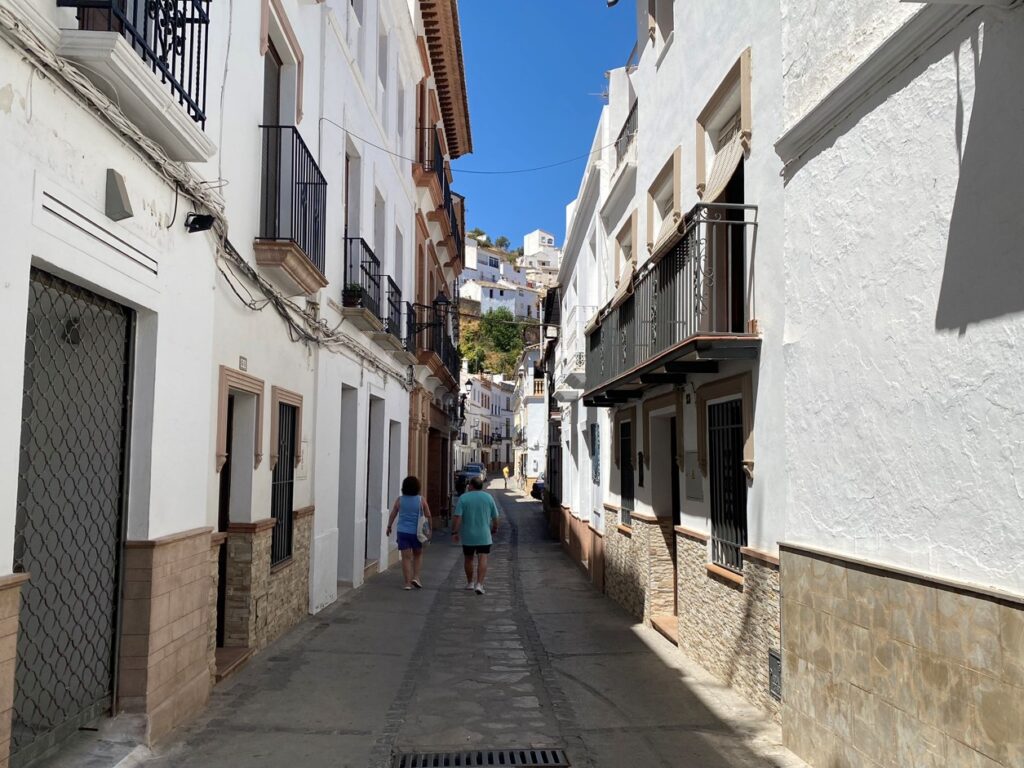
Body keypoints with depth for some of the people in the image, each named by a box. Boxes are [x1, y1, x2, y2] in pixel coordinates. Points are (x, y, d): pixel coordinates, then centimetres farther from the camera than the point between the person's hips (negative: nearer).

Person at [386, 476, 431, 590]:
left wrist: (389, 526, 19)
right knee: (418, 555, 19)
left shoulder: (399, 500, -3)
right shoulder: (421, 500, -6)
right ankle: (416, 577, 7)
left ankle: (408, 583, 3)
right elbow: (428, 516, -2)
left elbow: (393, 514, 4)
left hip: (402, 532, 1)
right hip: (416, 532, -1)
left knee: (406, 557, 3)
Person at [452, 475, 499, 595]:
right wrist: (494, 530, 19)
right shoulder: (488, 497, 1)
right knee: (482, 560, -4)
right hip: (484, 536, 0)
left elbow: (458, 517, -12)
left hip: (467, 536, 0)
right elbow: (495, 518, 5)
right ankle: (479, 584, -16)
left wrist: (455, 532, -7)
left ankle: (470, 582, 28)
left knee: (468, 559, 16)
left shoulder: (463, 498, -5)